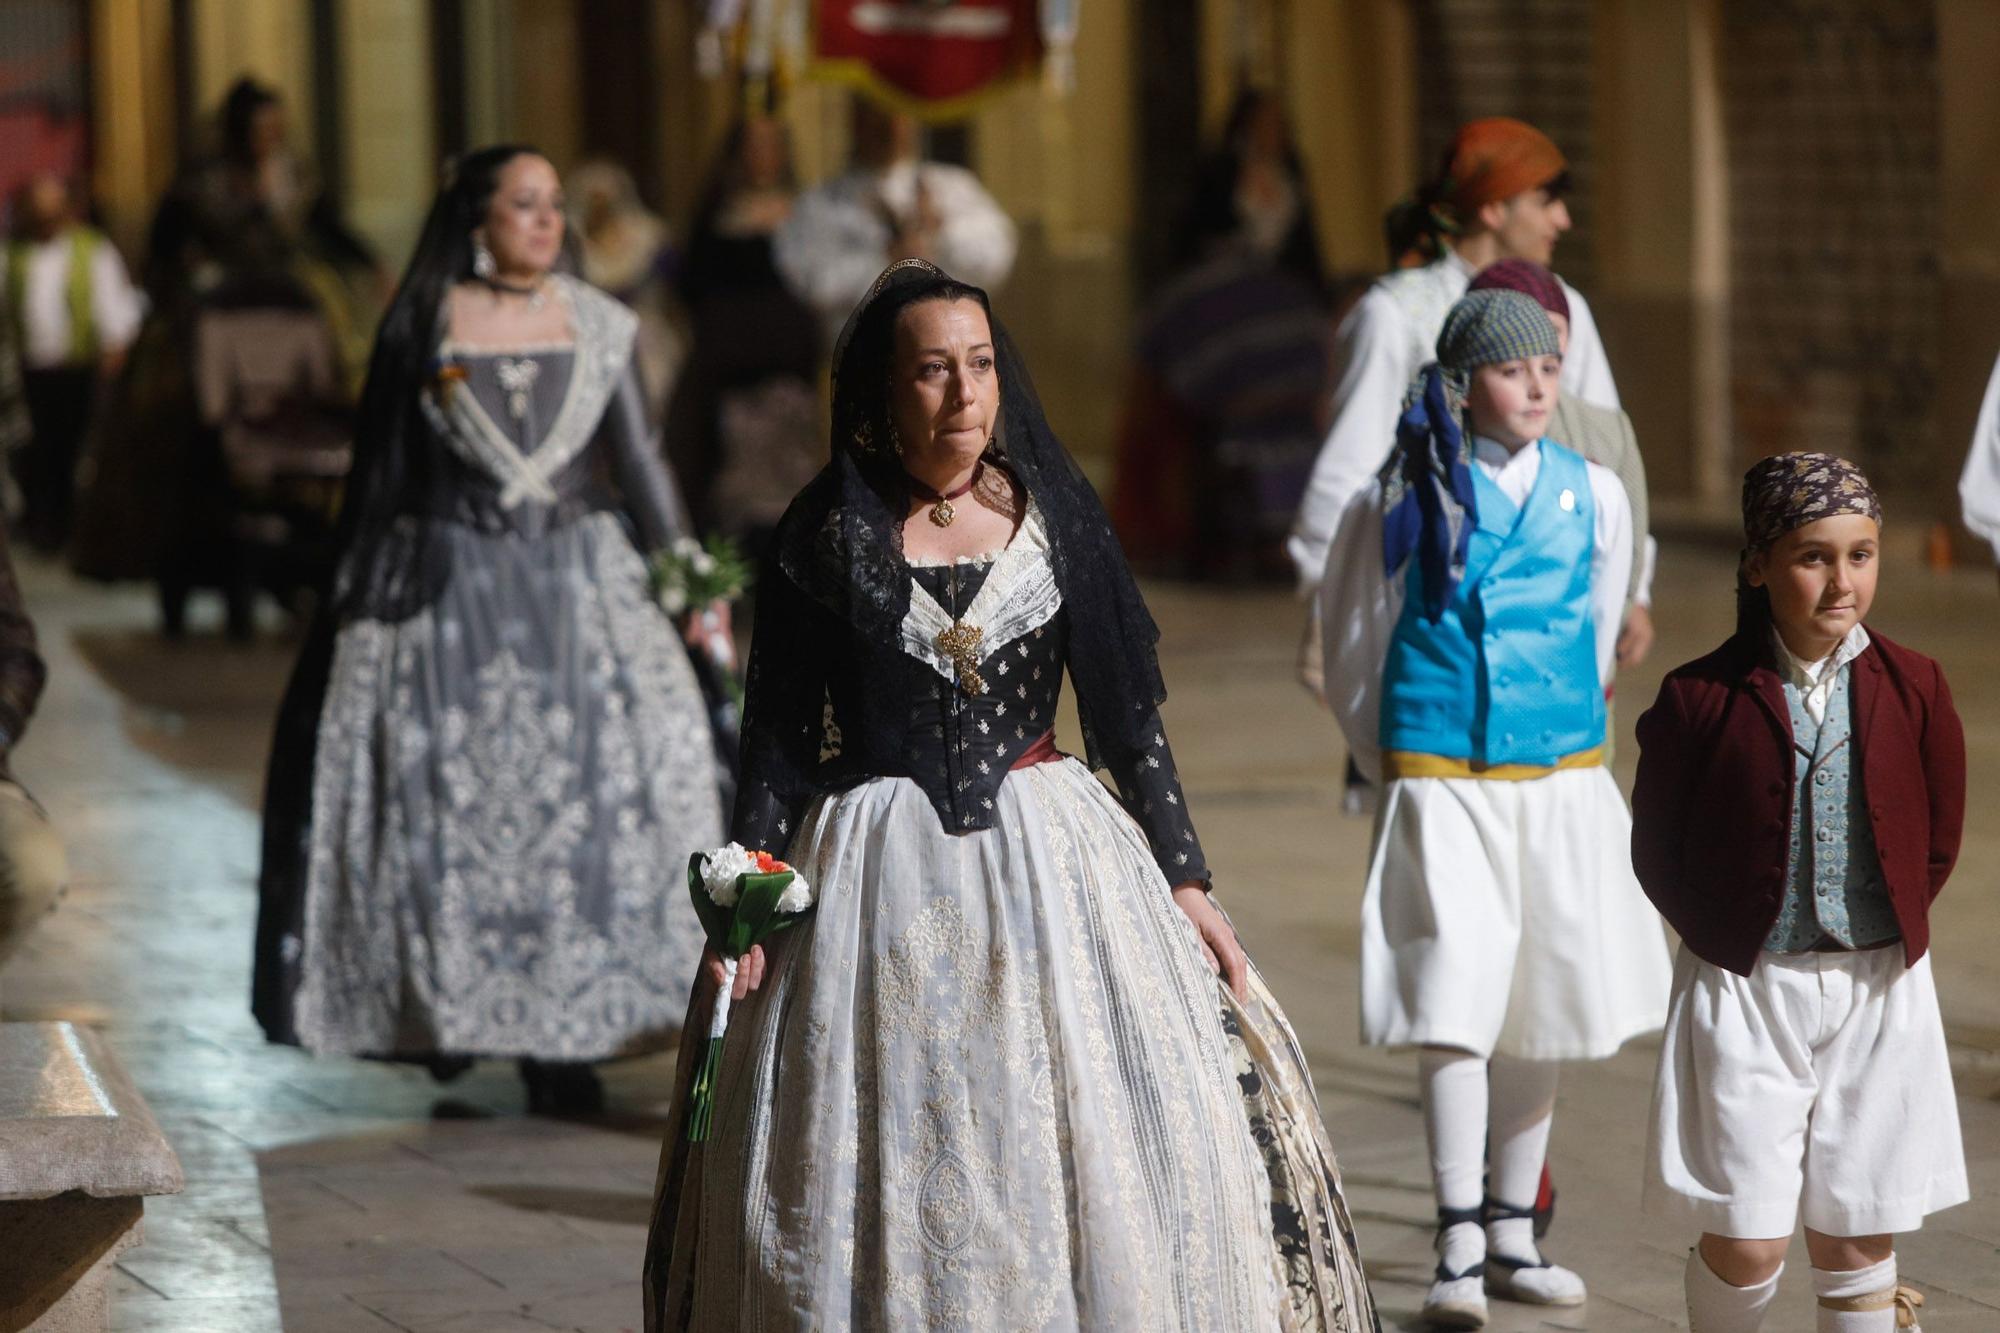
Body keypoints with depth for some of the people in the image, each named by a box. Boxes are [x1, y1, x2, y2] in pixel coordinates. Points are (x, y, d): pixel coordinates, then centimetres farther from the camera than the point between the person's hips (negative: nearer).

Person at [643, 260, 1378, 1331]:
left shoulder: (1053, 512, 3)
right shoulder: (824, 538, 0)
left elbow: (1127, 715, 6)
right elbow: (777, 741, 3)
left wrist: (1186, 880, 2)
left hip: (1049, 862, 1)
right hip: (877, 877, -1)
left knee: (1092, 1166, -3)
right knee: (875, 1184, -1)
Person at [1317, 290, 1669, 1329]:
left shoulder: (1593, 494, 4)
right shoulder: (1407, 498, -4)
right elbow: (1353, 645, 9)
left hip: (1559, 782, 3)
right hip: (1440, 783, -3)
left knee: (1539, 1007, 8)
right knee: (1452, 999, -11)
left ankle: (1512, 1234, 20)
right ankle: (1458, 1246, -9)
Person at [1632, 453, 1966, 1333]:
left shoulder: (1912, 690, 1)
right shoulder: (1701, 699, -6)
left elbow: (1940, 840, 11)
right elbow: (1657, 854, 2)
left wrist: (1889, 933, 5)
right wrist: (1725, 944, -1)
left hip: (1879, 993, 2)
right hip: (1745, 994, -2)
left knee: (1854, 1233, 7)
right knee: (1746, 1242, -4)